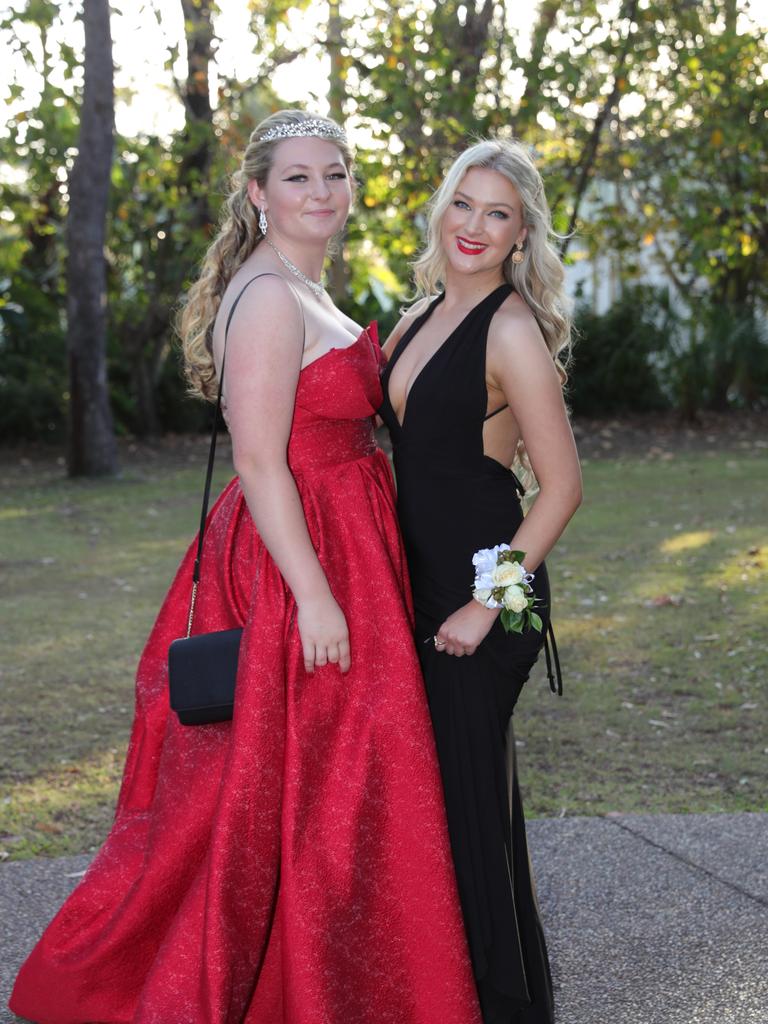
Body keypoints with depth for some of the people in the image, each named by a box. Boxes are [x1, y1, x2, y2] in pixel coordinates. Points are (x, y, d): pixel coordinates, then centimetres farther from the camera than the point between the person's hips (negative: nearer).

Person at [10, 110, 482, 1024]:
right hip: (296, 561, -10)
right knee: (307, 787, -2)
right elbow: (259, 462, -22)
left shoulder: (304, 296, 15)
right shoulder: (270, 299, -16)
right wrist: (316, 595, -24)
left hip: (328, 548, 10)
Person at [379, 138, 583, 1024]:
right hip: (418, 584, 8)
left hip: (482, 590, -8)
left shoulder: (512, 330, -14)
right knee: (429, 784, 16)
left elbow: (562, 486, -17)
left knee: (467, 792, -1)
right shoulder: (421, 317, 11)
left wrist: (486, 605, -17)